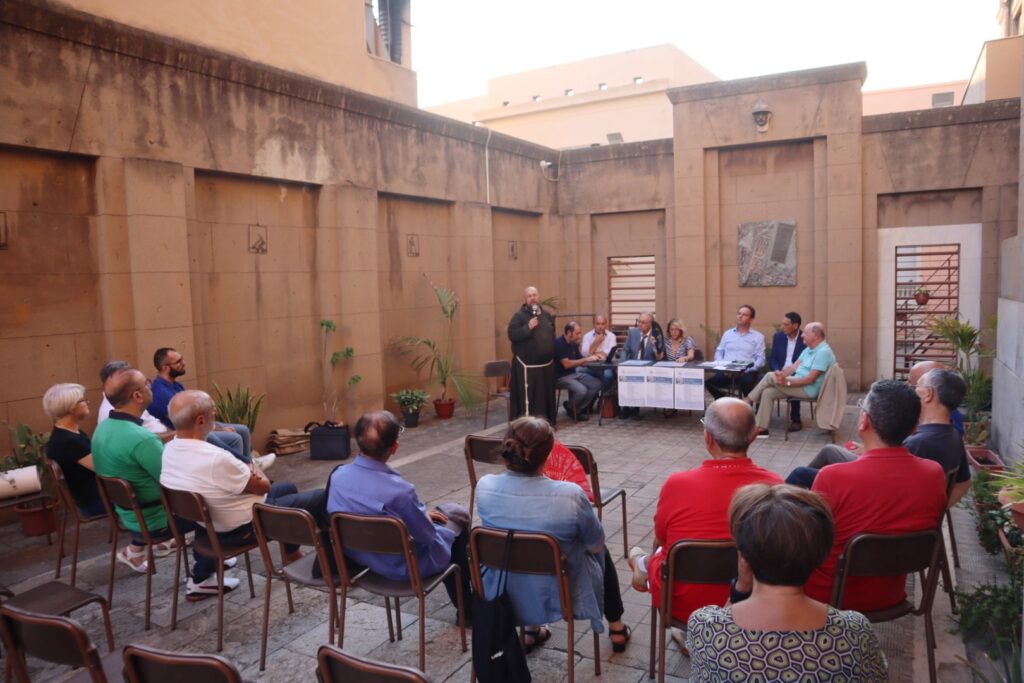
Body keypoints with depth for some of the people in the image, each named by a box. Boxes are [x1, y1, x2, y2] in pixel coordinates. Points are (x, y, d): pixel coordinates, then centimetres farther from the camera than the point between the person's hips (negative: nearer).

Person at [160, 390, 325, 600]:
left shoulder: (169, 450, -8)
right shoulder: (215, 459, -35)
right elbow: (263, 486, -18)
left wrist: (247, 471, -8)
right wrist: (254, 470, 3)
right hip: (244, 527, -8)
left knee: (288, 488, 28)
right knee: (321, 498, 3)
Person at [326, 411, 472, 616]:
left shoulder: (337, 475, -14)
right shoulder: (398, 490, -36)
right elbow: (426, 536, -20)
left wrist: (421, 513, 7)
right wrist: (425, 515, 3)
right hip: (402, 566, -6)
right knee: (458, 517, 19)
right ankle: (467, 605, 37)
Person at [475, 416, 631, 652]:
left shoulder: (484, 487, -20)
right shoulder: (570, 495, -31)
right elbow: (596, 544, -11)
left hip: (502, 596, 3)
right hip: (557, 598, -3)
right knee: (602, 553, 28)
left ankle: (531, 631, 40)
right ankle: (617, 629, 44)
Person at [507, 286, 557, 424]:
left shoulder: (547, 315, 12)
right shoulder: (519, 315, -7)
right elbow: (512, 335, -18)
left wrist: (552, 355, 17)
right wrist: (528, 327, -26)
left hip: (546, 364, 6)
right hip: (527, 366, -6)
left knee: (546, 396, 12)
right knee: (527, 397, -7)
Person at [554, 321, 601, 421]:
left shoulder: (574, 344, 8)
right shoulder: (559, 343, -18)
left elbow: (580, 362, 12)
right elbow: (566, 364, -25)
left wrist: (592, 358, -7)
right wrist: (586, 359, -23)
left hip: (574, 374, 9)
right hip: (561, 377, -9)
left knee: (597, 384, -5)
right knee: (581, 390, -30)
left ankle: (578, 409, 1)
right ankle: (570, 408, 1)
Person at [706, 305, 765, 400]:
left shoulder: (758, 336, 9)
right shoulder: (728, 333, 19)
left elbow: (760, 359, 1)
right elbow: (719, 353, 17)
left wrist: (746, 370, -15)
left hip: (746, 372, -3)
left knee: (746, 383, -38)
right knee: (709, 382, -26)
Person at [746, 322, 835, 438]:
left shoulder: (823, 352, -19)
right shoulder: (808, 349, 13)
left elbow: (810, 379, -23)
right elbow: (794, 367, 10)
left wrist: (786, 383, -24)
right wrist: (781, 374, -10)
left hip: (808, 389, -9)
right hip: (798, 385, 9)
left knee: (770, 376, -15)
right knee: (767, 392, -7)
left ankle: (748, 402, 0)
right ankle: (761, 429, -7)